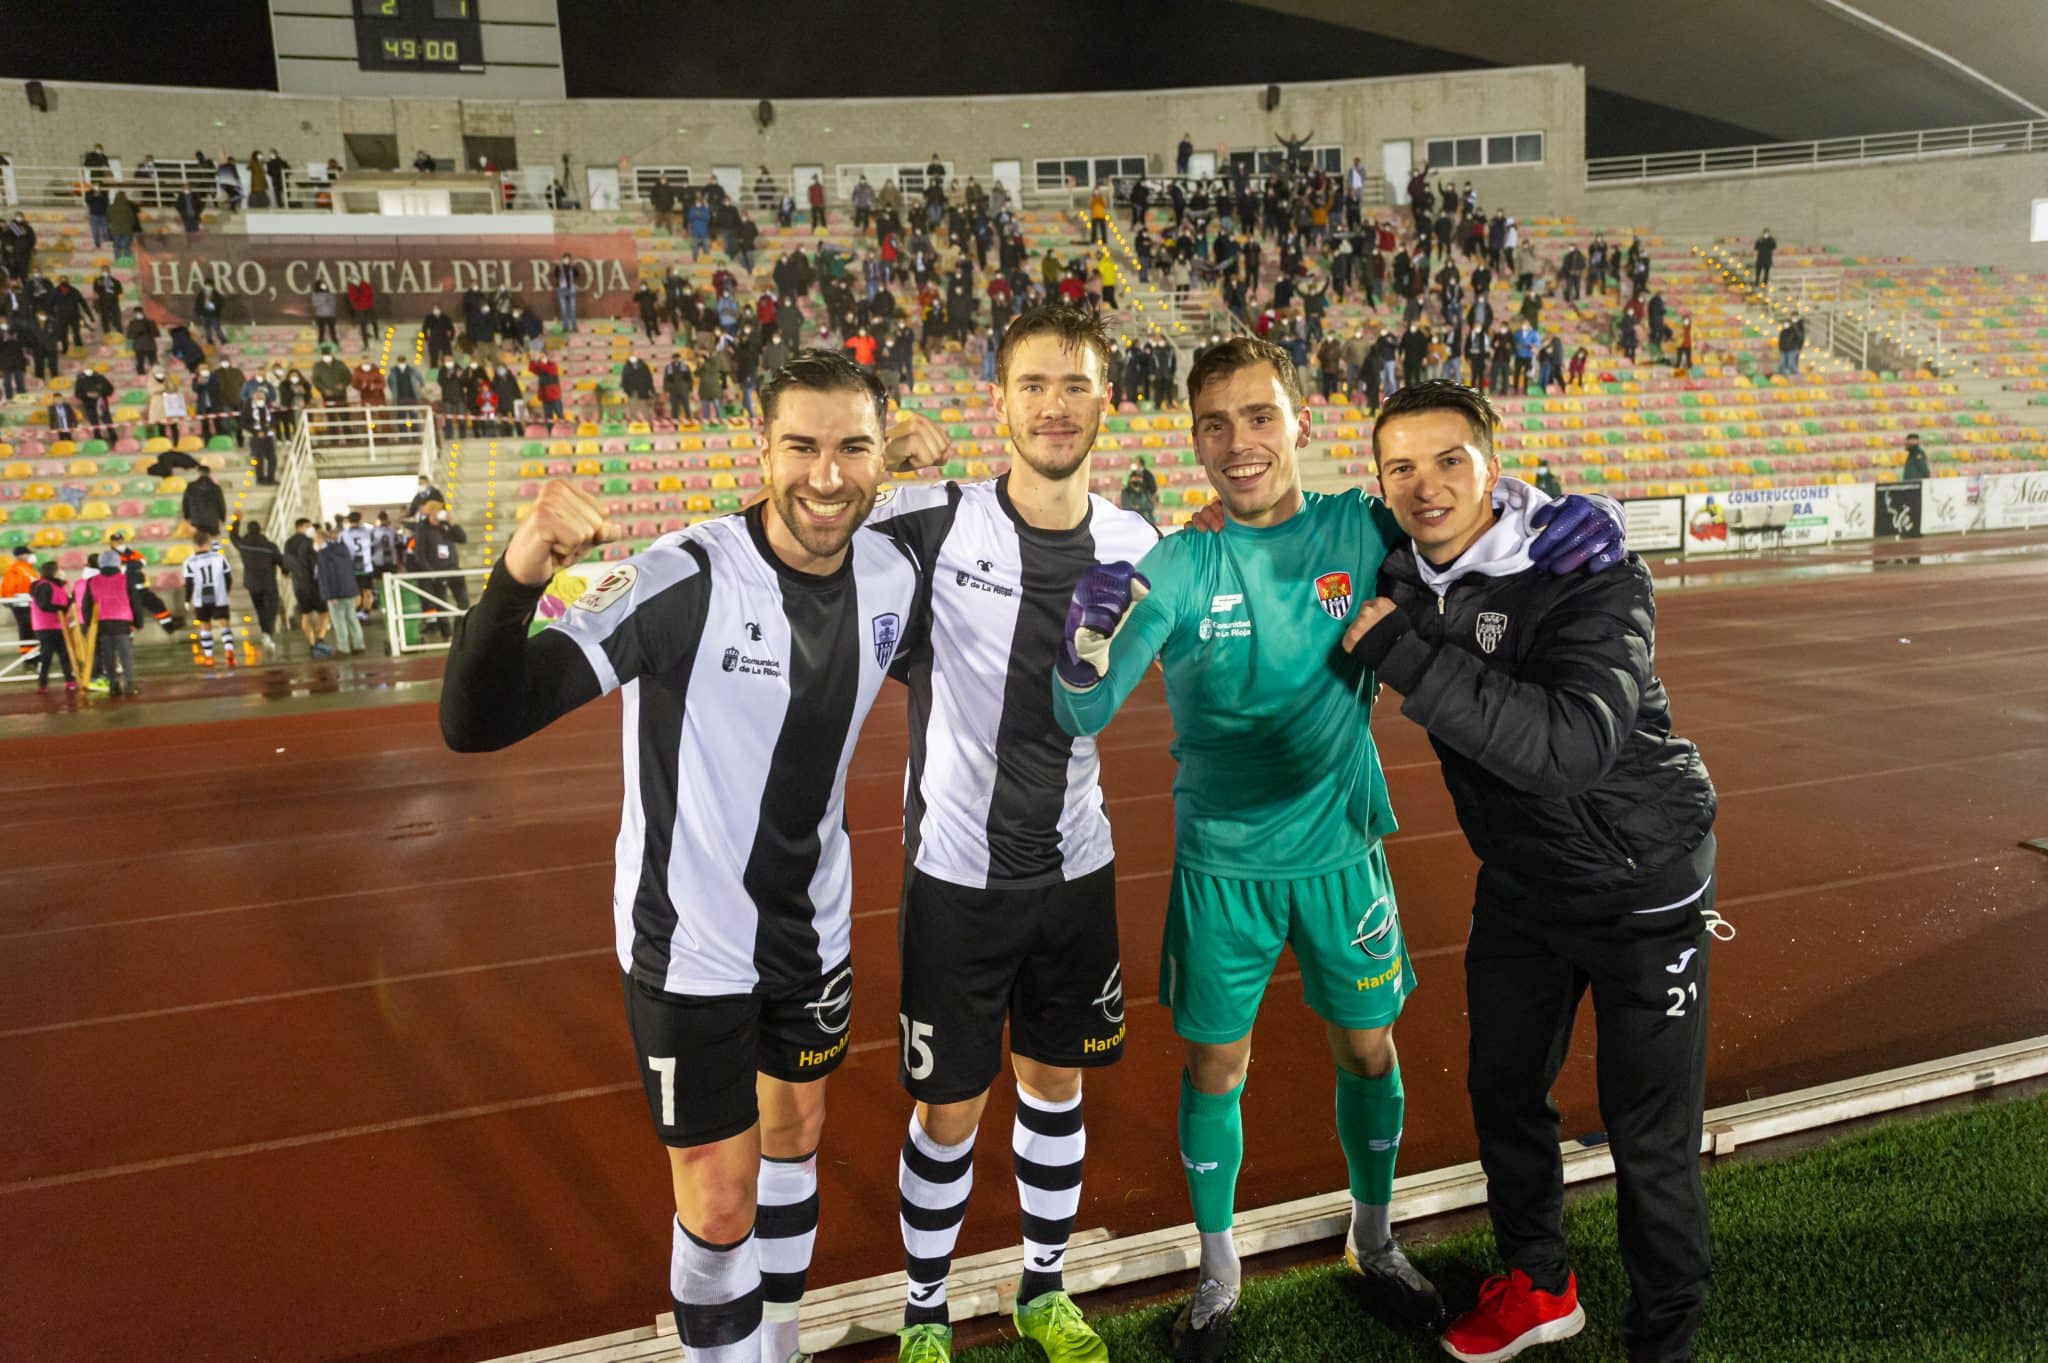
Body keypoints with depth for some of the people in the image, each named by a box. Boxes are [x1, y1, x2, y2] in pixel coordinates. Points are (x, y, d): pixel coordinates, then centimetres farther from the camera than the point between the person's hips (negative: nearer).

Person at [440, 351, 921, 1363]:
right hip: (690, 945, -6)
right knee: (719, 1211, 5)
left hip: (815, 931, 6)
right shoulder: (681, 580, -27)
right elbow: (476, 723, -32)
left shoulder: (892, 575, -8)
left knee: (794, 1138, 24)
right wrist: (516, 578, -50)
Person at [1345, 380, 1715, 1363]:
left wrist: (1409, 657, -40)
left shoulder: (1589, 573, -25)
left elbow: (1573, 746, -41)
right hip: (1520, 883, 6)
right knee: (1503, 1094, 19)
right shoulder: (1404, 576, -7)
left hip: (1639, 885, -6)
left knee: (1650, 1141, 3)